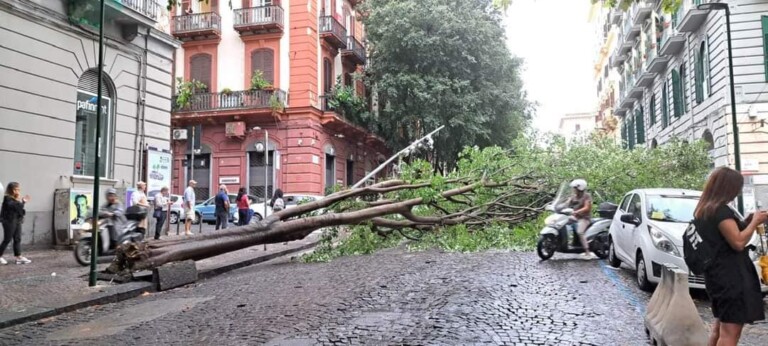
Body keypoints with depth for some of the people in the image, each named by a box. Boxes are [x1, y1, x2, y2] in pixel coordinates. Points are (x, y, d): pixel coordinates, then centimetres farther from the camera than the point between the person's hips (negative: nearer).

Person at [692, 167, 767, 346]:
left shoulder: (702, 210, 11)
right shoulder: (721, 210, -18)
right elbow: (738, 242, -21)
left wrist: (747, 222, 9)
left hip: (716, 274, 10)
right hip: (730, 275, -10)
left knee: (720, 326, 20)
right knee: (730, 331, -7)